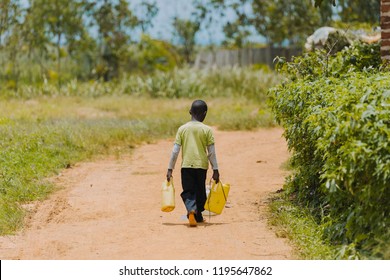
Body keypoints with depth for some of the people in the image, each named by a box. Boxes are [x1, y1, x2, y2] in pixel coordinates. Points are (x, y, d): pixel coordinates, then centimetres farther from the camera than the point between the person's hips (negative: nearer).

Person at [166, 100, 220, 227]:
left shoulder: (182, 129, 0)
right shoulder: (207, 130, -4)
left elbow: (175, 151, -1)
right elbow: (211, 152, -3)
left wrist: (170, 169, 5)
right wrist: (215, 170, 4)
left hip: (186, 165, 0)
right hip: (201, 165, 0)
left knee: (188, 191, 2)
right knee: (200, 191, 16)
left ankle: (191, 210, -25)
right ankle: (198, 215, 25)